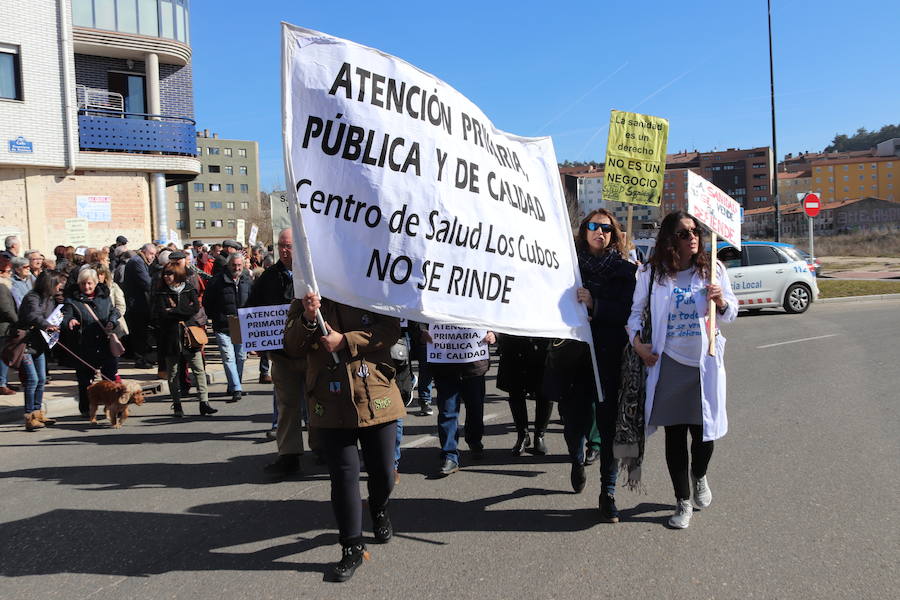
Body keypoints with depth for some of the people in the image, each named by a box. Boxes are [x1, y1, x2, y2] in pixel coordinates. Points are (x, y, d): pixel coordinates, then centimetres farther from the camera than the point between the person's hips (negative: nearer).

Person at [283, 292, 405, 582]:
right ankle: (352, 546, 16)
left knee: (383, 472, 11)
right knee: (343, 475, 2)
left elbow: (390, 329, -8)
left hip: (376, 398, 0)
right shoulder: (305, 300, 7)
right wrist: (307, 318, -18)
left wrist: (345, 340, -16)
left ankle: (379, 510, 44)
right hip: (331, 404, 0)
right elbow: (292, 347, 0)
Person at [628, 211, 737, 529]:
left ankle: (699, 476, 40)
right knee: (674, 432, 6)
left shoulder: (712, 269, 0)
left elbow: (731, 313, 6)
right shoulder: (651, 273, -1)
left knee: (703, 430, 5)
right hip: (668, 363, 0)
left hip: (705, 362, 0)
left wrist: (721, 302, -15)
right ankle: (683, 502, 21)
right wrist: (637, 341, -2)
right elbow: (635, 309, 10)